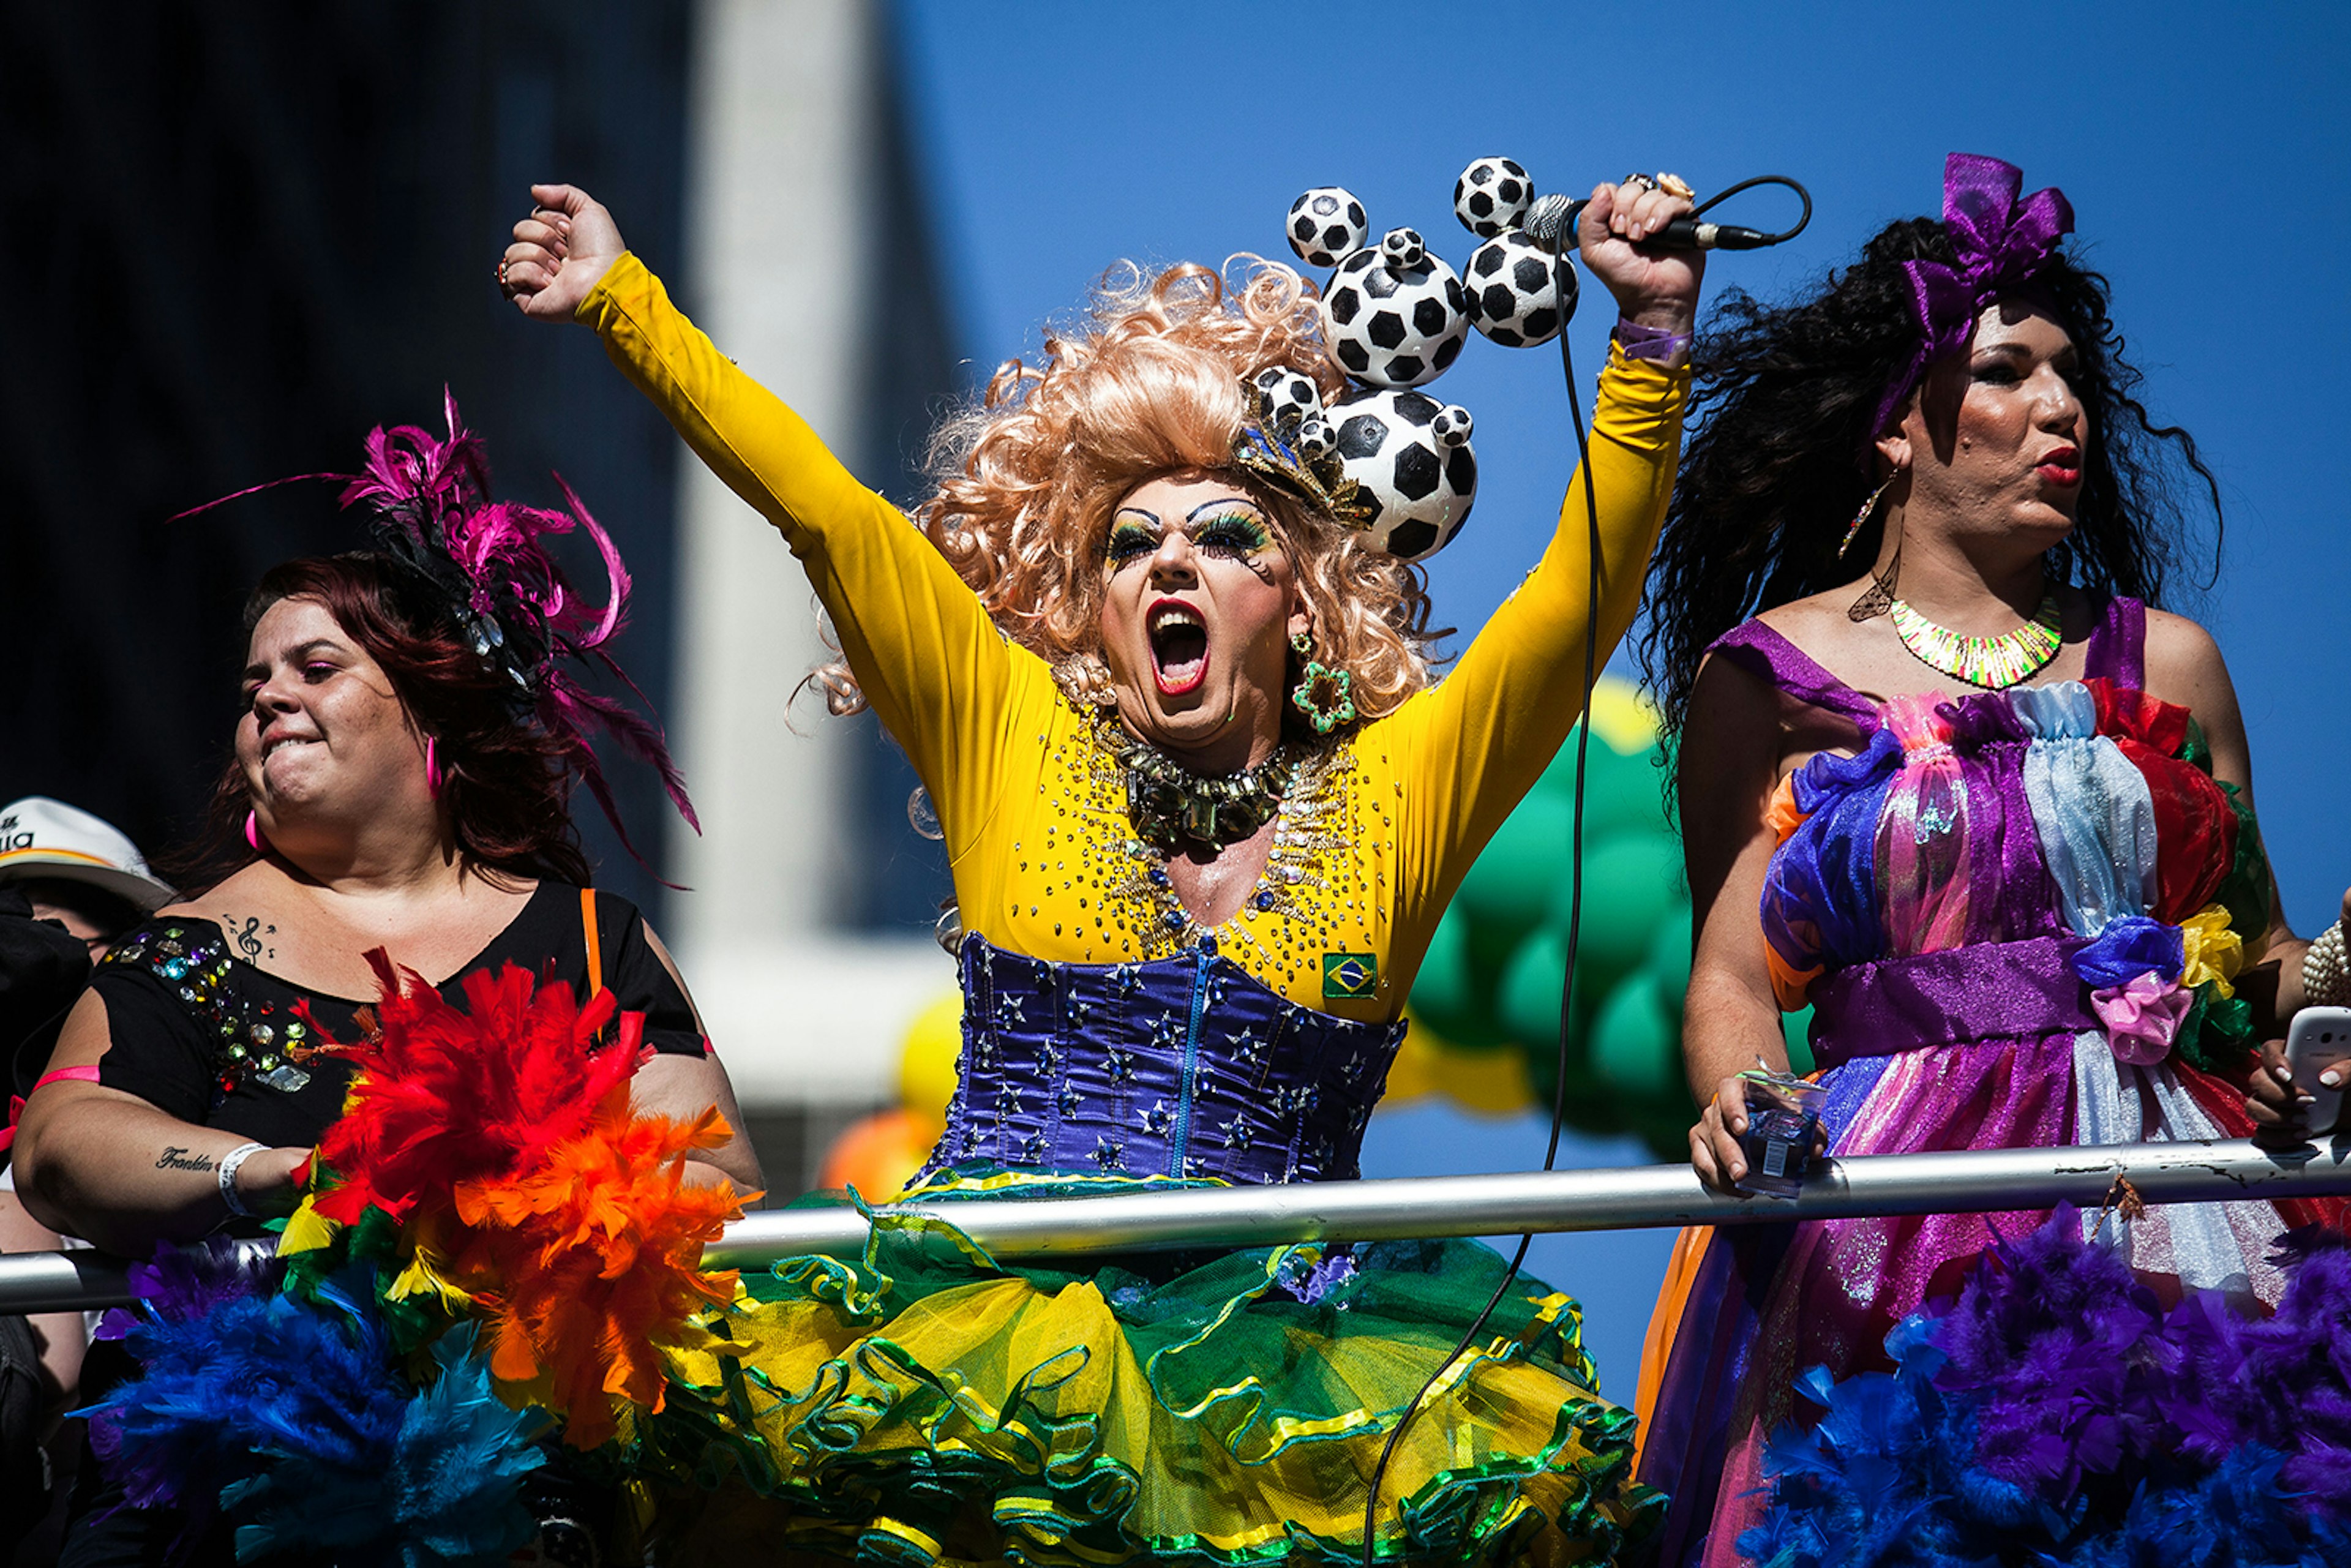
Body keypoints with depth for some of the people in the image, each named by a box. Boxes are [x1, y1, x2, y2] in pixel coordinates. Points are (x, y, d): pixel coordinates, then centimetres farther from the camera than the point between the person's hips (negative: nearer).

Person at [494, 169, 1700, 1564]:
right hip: (986, 1308, -1)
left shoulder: (1393, 793, 14)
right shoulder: (1013, 739, 15)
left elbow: (1584, 586, 6)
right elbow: (823, 506, 12)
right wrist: (620, 296, 12)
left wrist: (1653, 334, -4)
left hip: (1270, 1339, 1)